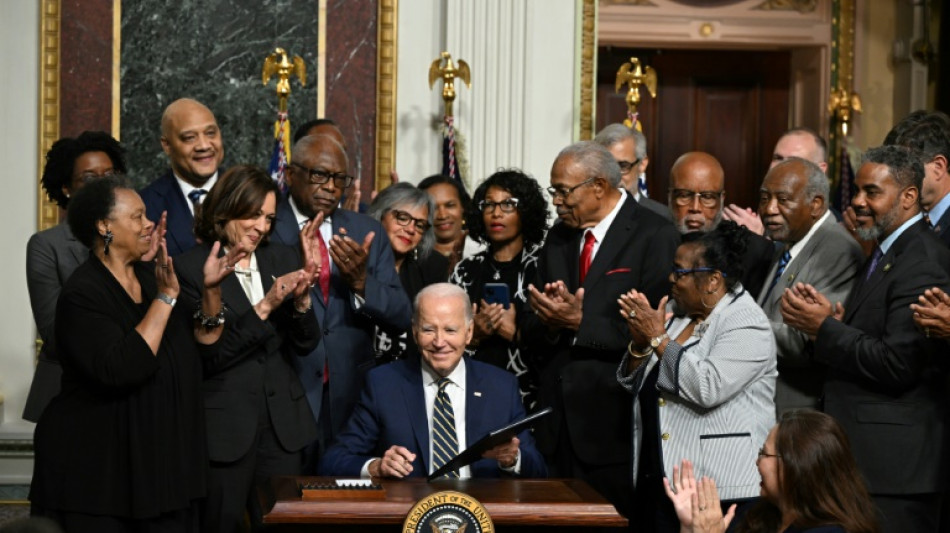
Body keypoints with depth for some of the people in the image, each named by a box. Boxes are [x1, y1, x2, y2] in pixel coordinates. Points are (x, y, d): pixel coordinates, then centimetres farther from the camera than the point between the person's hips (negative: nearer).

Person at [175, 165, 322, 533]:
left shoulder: (282, 260, 8)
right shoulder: (191, 267, -7)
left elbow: (305, 346, 8)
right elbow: (207, 356, -13)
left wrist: (301, 299, -11)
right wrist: (265, 306, -19)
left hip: (281, 425, 4)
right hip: (224, 427, -4)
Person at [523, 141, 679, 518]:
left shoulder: (655, 237, -8)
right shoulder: (559, 236, 13)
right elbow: (529, 331, 11)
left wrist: (581, 323, -20)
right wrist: (549, 323, -10)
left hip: (613, 426, -6)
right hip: (557, 425, 6)